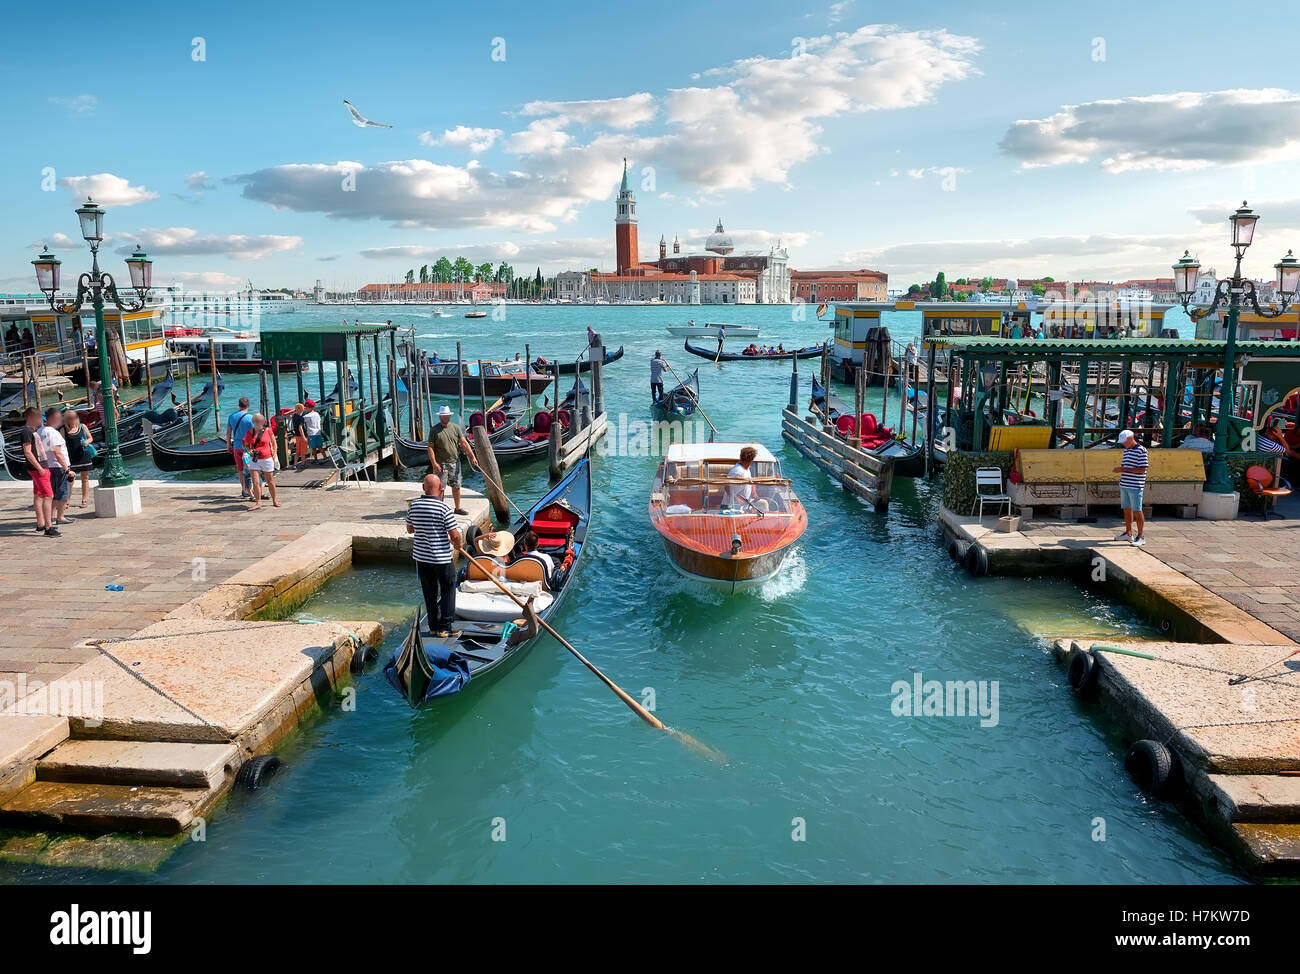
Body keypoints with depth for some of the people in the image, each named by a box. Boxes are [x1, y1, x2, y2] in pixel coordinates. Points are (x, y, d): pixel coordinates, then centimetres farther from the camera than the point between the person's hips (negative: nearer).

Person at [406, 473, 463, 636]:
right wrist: (457, 544, 5)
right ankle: (444, 627, 9)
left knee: (429, 592, 16)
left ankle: (433, 626, 23)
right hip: (441, 558, -5)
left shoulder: (413, 506, -2)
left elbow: (409, 529, 11)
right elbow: (455, 535, -16)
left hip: (420, 557, 5)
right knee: (447, 591, 9)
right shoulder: (443, 508, -18)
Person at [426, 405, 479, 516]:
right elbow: (430, 447, -7)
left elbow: (464, 443, 2)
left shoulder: (456, 428, 6)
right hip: (441, 464, -4)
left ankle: (458, 508, 24)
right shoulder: (435, 430, -4)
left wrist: (473, 457, -4)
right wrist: (434, 463, -15)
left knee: (456, 486, 12)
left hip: (455, 462, 4)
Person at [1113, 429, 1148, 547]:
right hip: (1124, 485, 8)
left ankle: (1141, 537, 2)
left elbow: (1142, 470, -17)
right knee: (1127, 510, 14)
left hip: (1135, 487, -8)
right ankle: (1128, 533, 25)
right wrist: (1119, 469, 6)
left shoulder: (1141, 451, -11)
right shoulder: (1126, 450, 14)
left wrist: (1124, 469, -19)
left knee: (1137, 511, -4)